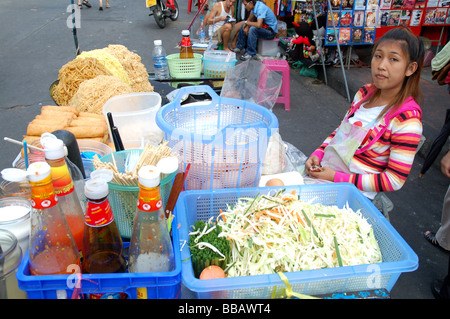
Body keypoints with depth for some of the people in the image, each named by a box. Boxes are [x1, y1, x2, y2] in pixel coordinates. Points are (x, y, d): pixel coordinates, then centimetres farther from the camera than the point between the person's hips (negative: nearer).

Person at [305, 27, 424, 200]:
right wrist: (317, 154, -2)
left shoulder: (407, 119, -19)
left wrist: (336, 177, -20)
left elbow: (394, 180, -18)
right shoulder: (365, 92, 3)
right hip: (323, 169, 7)